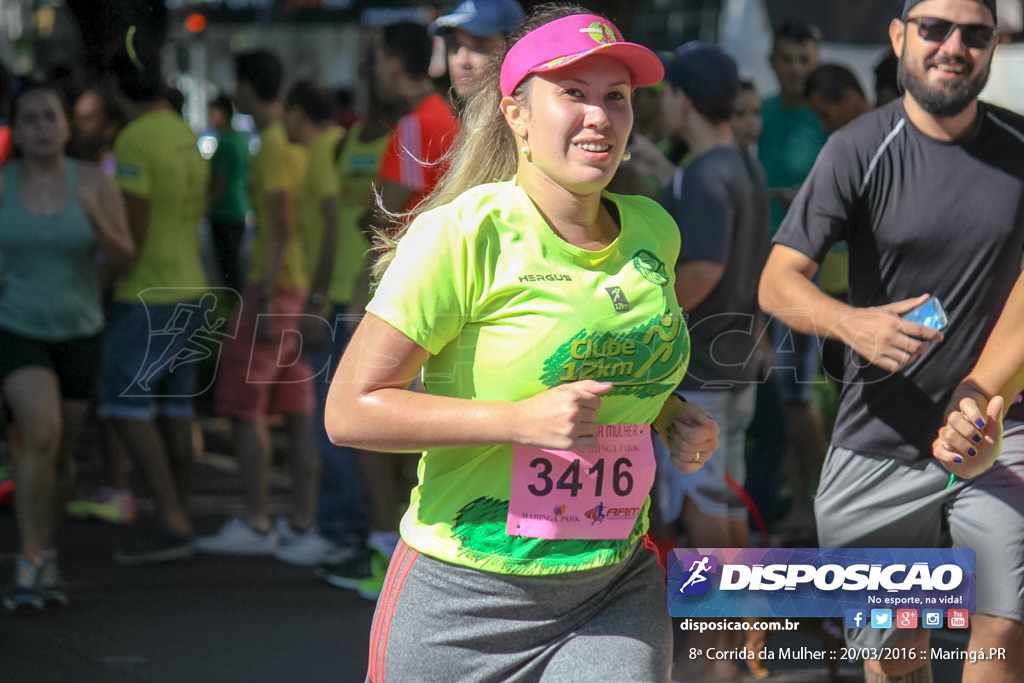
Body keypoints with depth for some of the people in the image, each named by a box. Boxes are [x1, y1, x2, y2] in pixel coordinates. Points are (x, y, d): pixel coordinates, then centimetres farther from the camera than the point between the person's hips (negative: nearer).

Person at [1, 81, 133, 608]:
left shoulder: (93, 182, -4)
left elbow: (125, 259, -8)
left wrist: (95, 218, -25)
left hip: (78, 332, 2)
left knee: (61, 454, 11)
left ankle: (44, 553, 33)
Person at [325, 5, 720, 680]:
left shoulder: (652, 231, 7)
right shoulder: (464, 233, -12)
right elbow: (351, 410, -16)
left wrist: (673, 416, 7)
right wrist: (522, 420, -23)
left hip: (617, 593, 4)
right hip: (463, 600, -4)